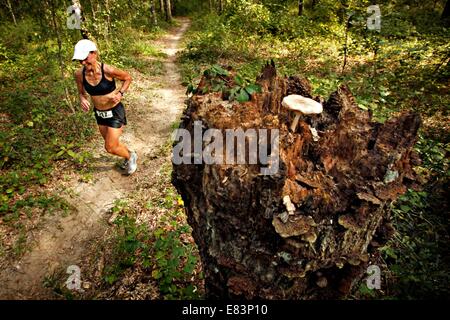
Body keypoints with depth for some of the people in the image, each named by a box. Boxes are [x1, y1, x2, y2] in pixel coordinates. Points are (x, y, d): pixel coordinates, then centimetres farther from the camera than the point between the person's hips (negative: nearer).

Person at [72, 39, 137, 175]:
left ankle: (131, 156, 29)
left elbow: (127, 78, -7)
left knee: (110, 148, -2)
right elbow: (82, 92, 5)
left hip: (115, 112, -5)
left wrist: (120, 93, -20)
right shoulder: (79, 74, -12)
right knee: (111, 144, 21)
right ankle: (128, 155, 52)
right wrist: (82, 99, -17)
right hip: (99, 113, 6)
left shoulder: (108, 70, -25)